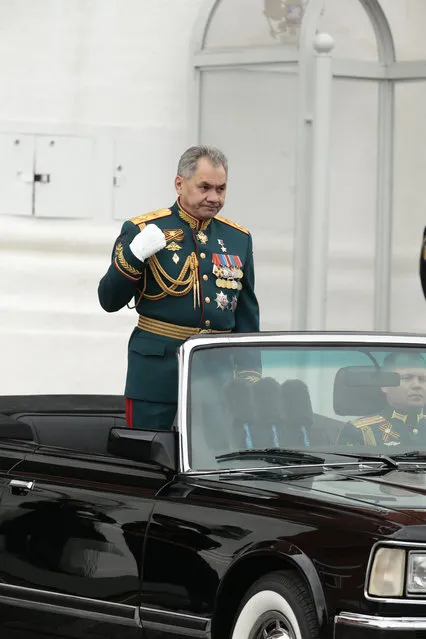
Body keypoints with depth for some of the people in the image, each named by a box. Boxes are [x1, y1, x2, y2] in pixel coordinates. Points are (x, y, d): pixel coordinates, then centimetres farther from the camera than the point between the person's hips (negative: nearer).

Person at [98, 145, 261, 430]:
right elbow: (109, 301, -2)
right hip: (157, 371, -3)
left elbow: (247, 315, 18)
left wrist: (250, 373, 10)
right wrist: (135, 255, -16)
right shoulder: (142, 230, 0)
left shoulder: (239, 238, 12)